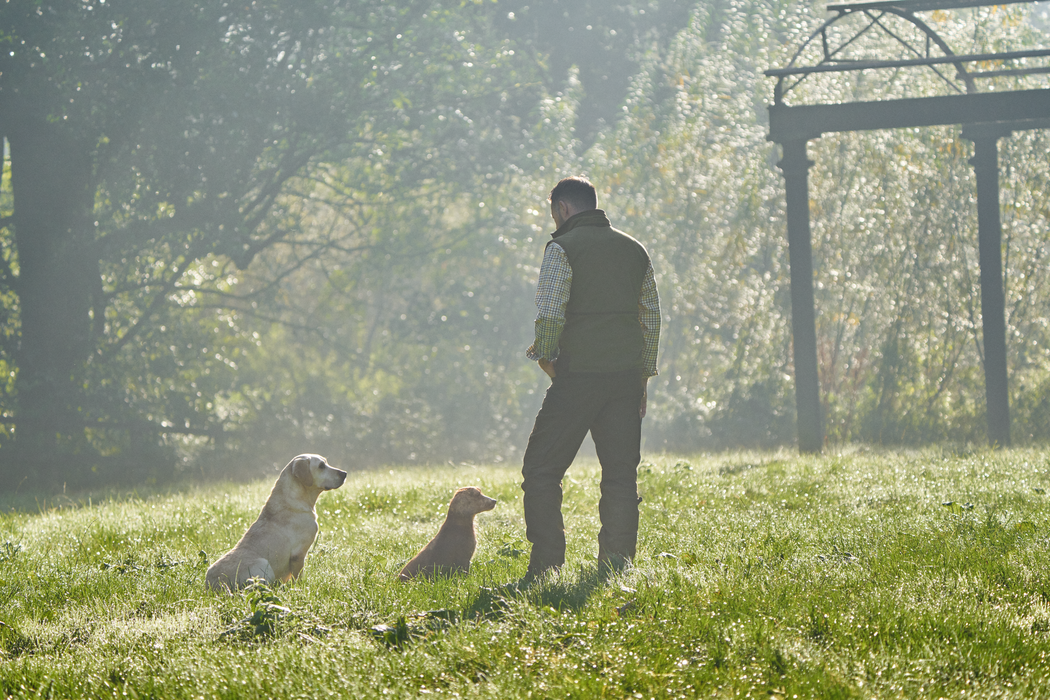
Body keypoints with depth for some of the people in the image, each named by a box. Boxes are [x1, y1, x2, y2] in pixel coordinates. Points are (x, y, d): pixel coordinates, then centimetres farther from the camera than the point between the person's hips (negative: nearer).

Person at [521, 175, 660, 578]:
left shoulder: (563, 247, -4)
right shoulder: (634, 250, 15)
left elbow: (550, 315, -14)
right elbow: (652, 317, 16)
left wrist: (545, 357, 2)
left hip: (579, 377, -5)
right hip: (627, 377, 5)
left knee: (541, 470, 1)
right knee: (621, 474, 8)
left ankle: (546, 567, -6)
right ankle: (617, 569, 3)